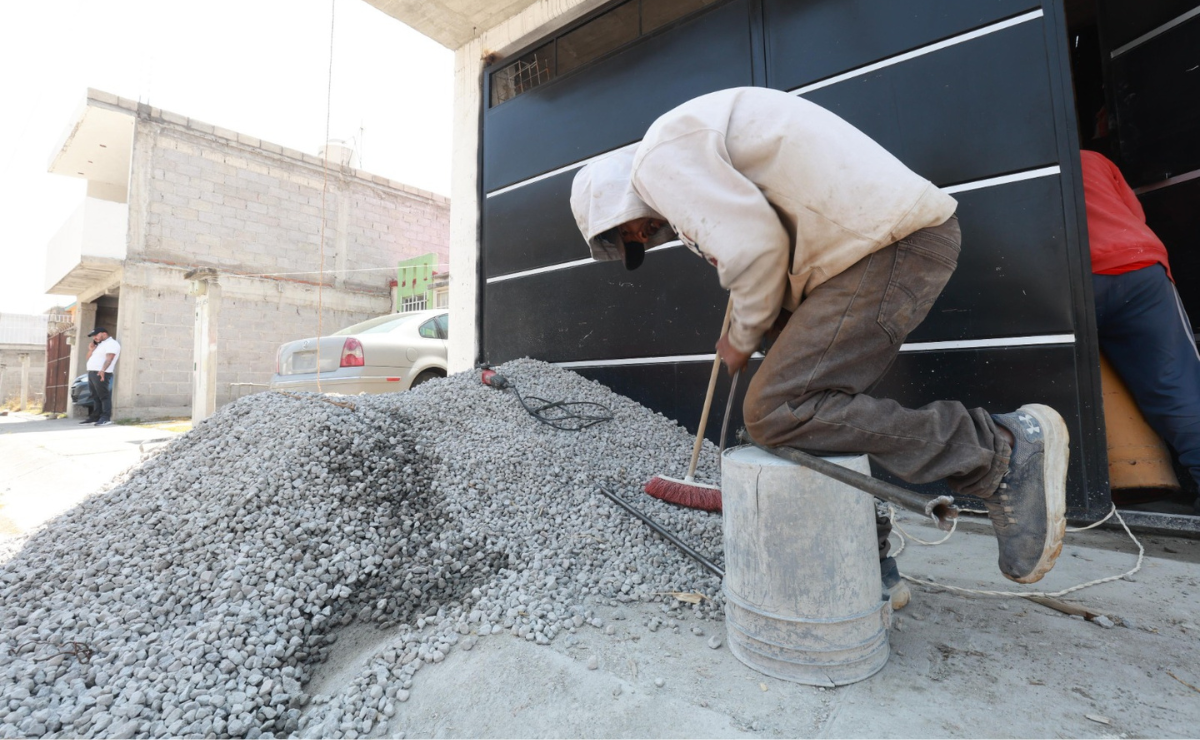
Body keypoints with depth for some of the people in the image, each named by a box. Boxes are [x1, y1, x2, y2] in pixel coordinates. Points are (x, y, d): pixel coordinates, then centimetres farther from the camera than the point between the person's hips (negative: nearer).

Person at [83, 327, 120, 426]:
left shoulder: (111, 343, -4)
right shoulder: (99, 345, 25)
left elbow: (109, 358, -18)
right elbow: (88, 358, 26)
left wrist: (102, 370, -31)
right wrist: (92, 347, 12)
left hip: (101, 373, -10)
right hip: (91, 373, 10)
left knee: (104, 396, -12)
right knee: (95, 397, 9)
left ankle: (106, 418, -16)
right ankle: (95, 417, 11)